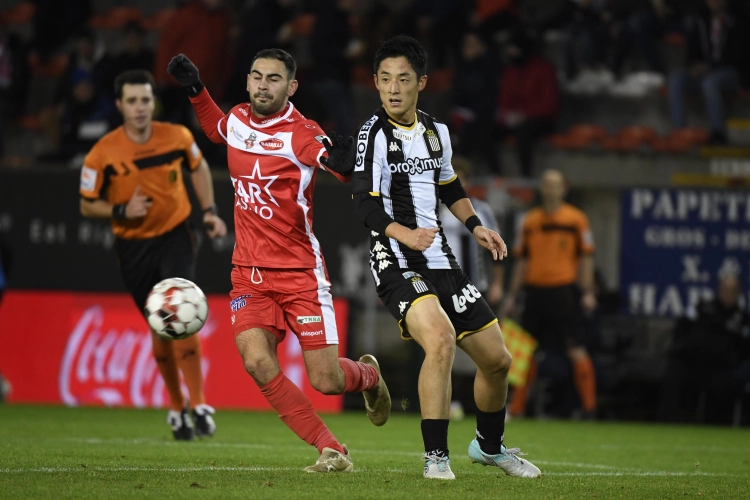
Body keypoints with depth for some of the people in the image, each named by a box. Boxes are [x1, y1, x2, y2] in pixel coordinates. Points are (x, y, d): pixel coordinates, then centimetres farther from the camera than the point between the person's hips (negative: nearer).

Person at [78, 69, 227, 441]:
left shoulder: (177, 137, -9)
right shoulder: (102, 155, -14)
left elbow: (198, 168, 13)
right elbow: (87, 205, -4)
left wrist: (209, 210, 4)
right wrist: (122, 210, -21)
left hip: (175, 236, 0)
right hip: (134, 246, 0)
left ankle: (198, 406, -13)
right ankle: (177, 409, 22)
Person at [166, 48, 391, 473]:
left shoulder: (302, 135, -13)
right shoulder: (238, 119, 5)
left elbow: (345, 169, -26)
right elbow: (217, 128, 30)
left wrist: (344, 160, -47)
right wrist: (195, 88, 18)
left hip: (300, 271, -4)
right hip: (249, 274, 4)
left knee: (326, 380, -5)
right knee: (257, 363, -20)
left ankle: (368, 375, 34)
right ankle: (331, 451, -9)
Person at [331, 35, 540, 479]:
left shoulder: (436, 131, 12)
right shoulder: (375, 134, -8)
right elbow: (365, 203, -17)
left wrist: (476, 226, 12)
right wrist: (404, 234, -34)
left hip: (441, 261, 7)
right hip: (397, 263, -7)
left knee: (498, 359, 9)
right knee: (441, 339, -32)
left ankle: (490, 446, 35)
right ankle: (436, 457, -22)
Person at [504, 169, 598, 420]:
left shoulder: (576, 219, 1)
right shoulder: (530, 221, 11)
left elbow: (586, 257, 0)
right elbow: (522, 260, 15)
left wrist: (588, 292, -7)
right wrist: (512, 295, 12)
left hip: (564, 291, -4)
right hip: (535, 292, 4)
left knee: (576, 350, -6)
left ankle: (589, 406, -2)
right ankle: (516, 407, 10)